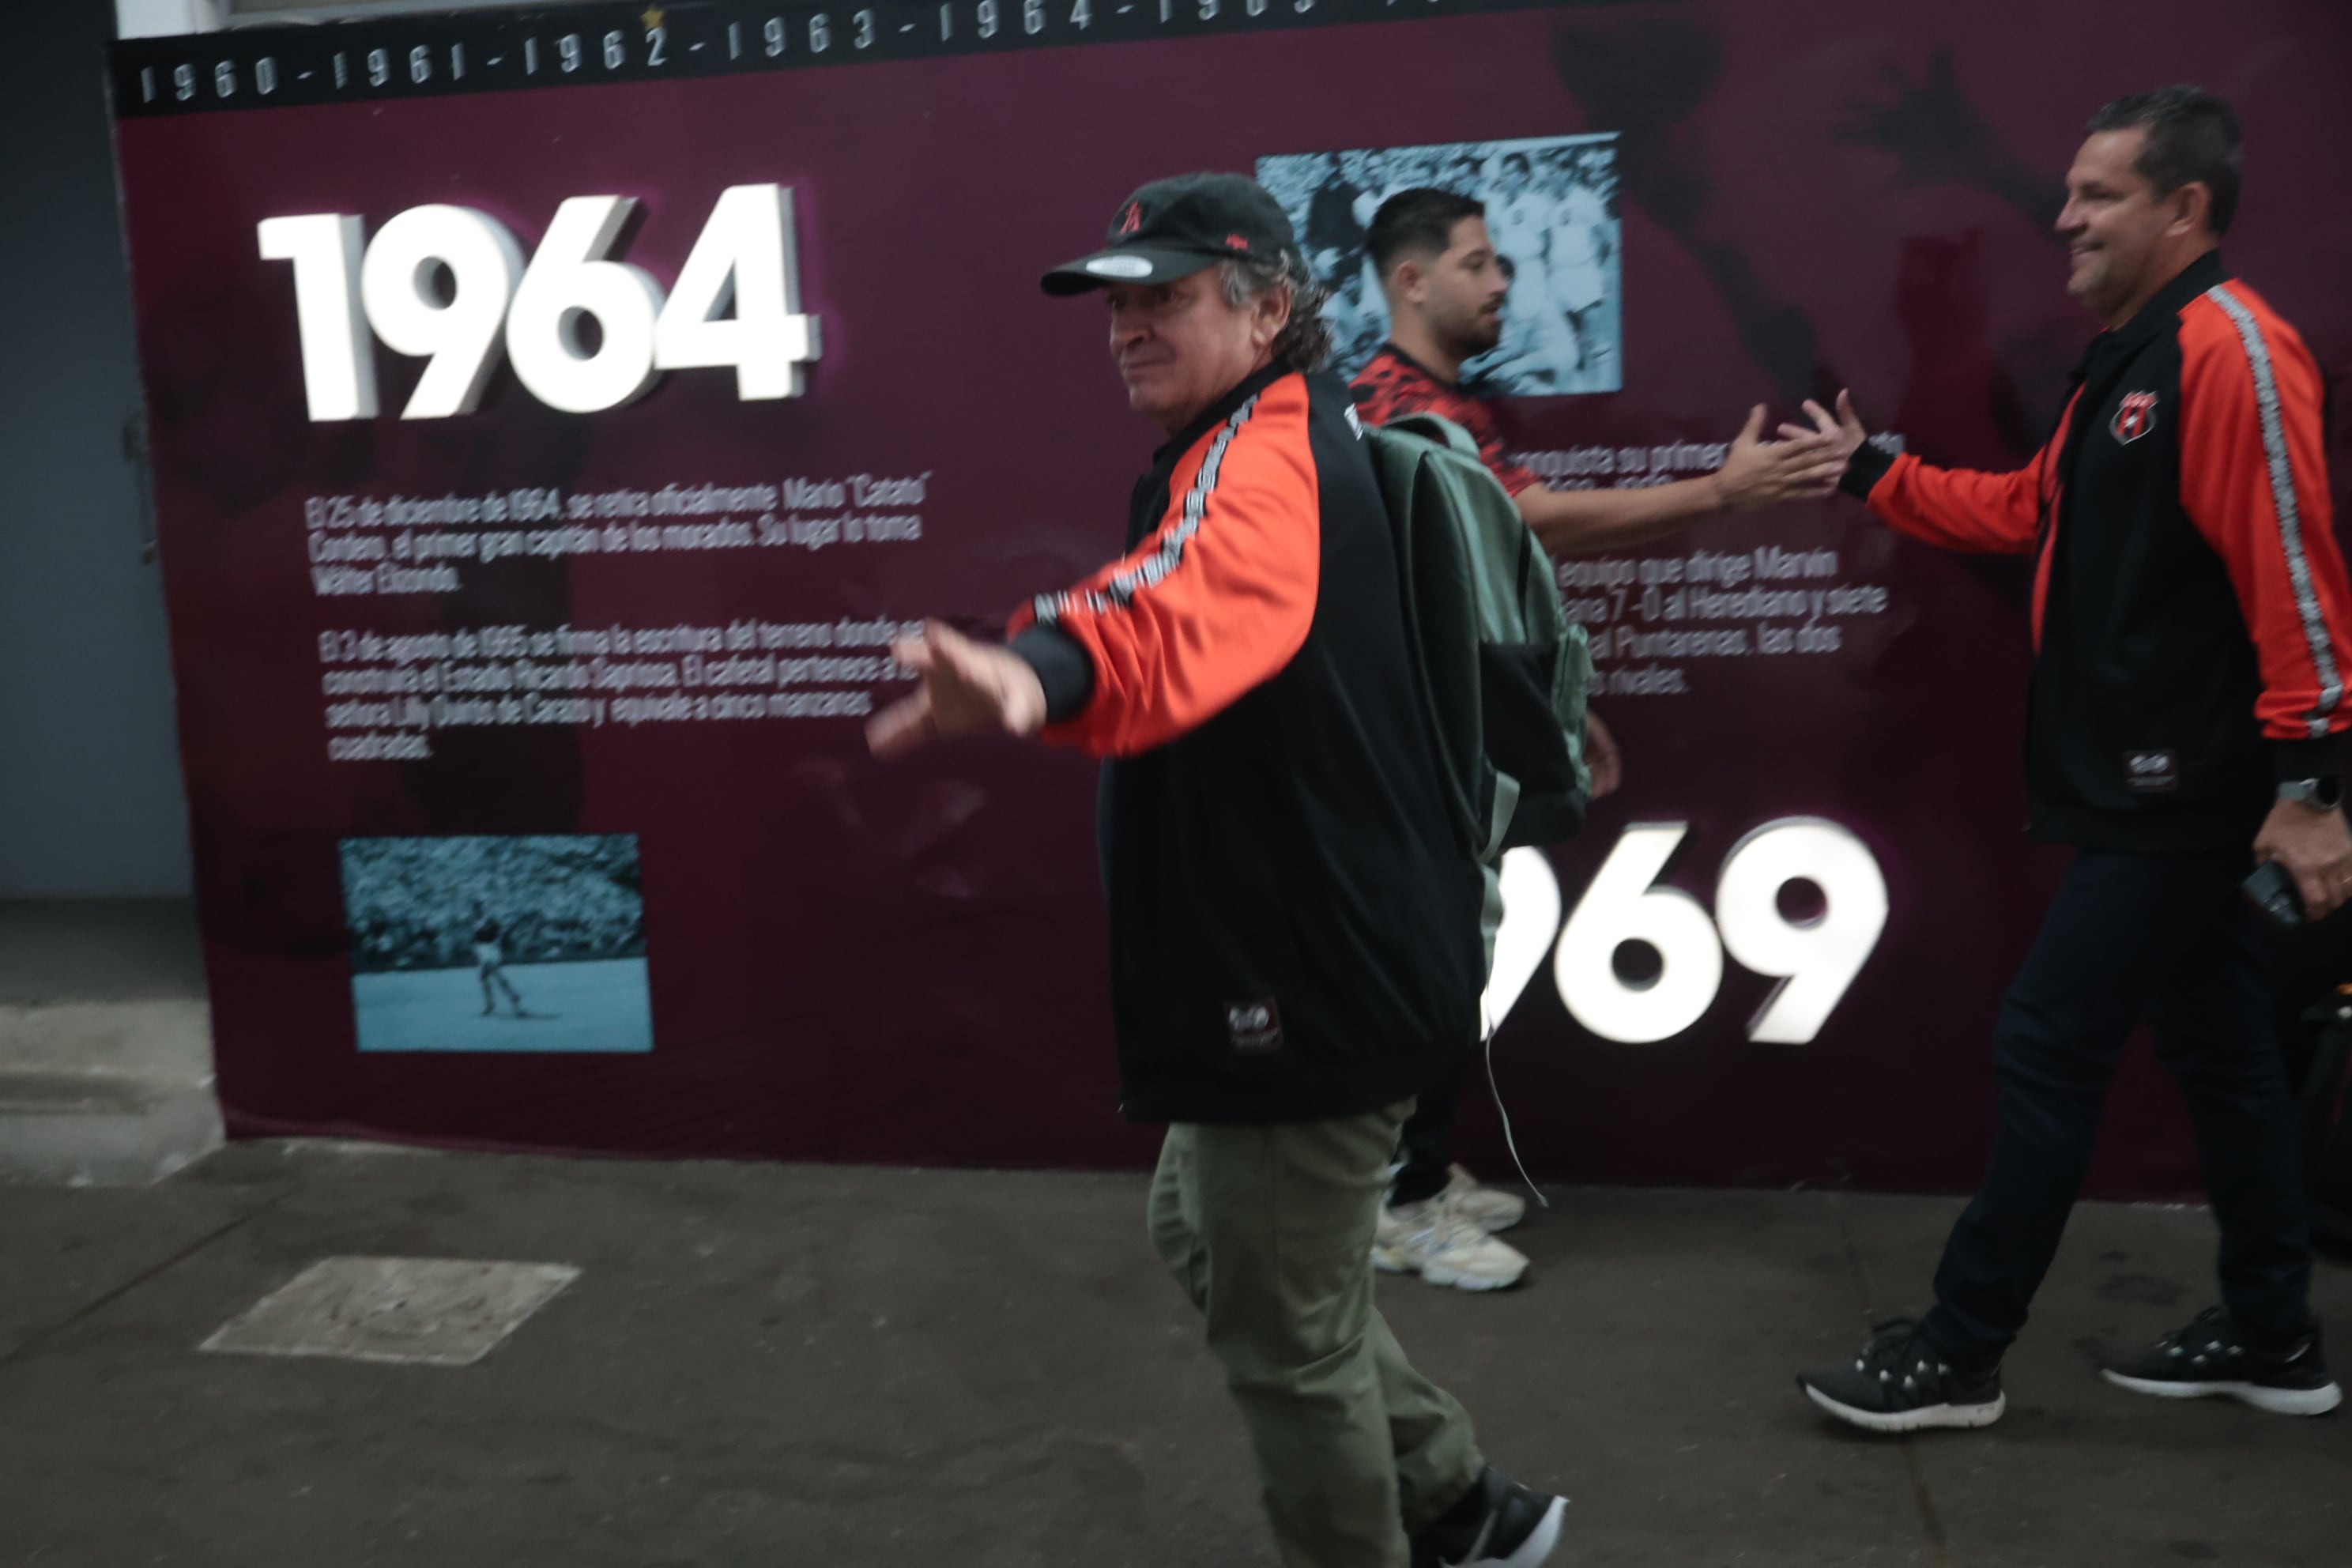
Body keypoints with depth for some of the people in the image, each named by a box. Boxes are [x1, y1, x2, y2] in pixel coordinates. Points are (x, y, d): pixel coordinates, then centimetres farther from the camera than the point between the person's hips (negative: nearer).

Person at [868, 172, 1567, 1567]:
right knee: (1206, 1235, 25)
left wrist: (1041, 670, -65)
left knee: (1288, 1340, 4)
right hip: (1323, 962, 11)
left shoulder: (1265, 455, -21)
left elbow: (1185, 596, -46)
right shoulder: (1303, 439, 13)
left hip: (1314, 991, -11)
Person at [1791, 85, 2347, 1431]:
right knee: (2217, 1041, 15)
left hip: (2180, 788, -10)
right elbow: (2033, 513, 22)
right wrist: (1874, 473, 19)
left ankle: (1960, 1355, 5)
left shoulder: (2230, 348, -16)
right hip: (2153, 780, 10)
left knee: (2051, 1047, -6)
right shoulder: (2131, 358, 16)